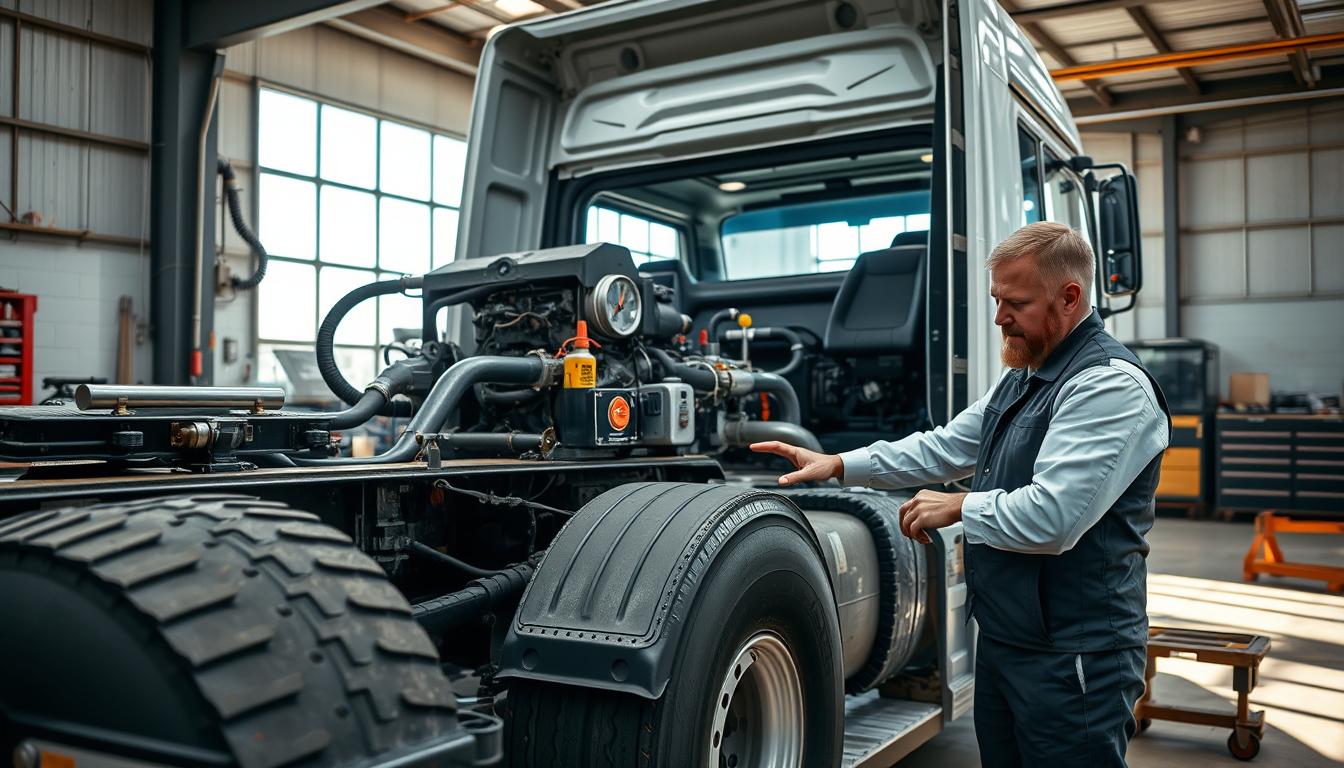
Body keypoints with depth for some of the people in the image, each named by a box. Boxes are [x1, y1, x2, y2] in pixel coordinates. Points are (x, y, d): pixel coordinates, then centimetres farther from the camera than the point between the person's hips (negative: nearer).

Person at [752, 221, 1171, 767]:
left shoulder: (1110, 385, -20)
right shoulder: (1021, 378, 13)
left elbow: (1051, 519, -29)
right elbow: (947, 447, 17)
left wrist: (959, 508, -13)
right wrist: (840, 465, 8)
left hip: (1072, 657, -9)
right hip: (1002, 640, 9)